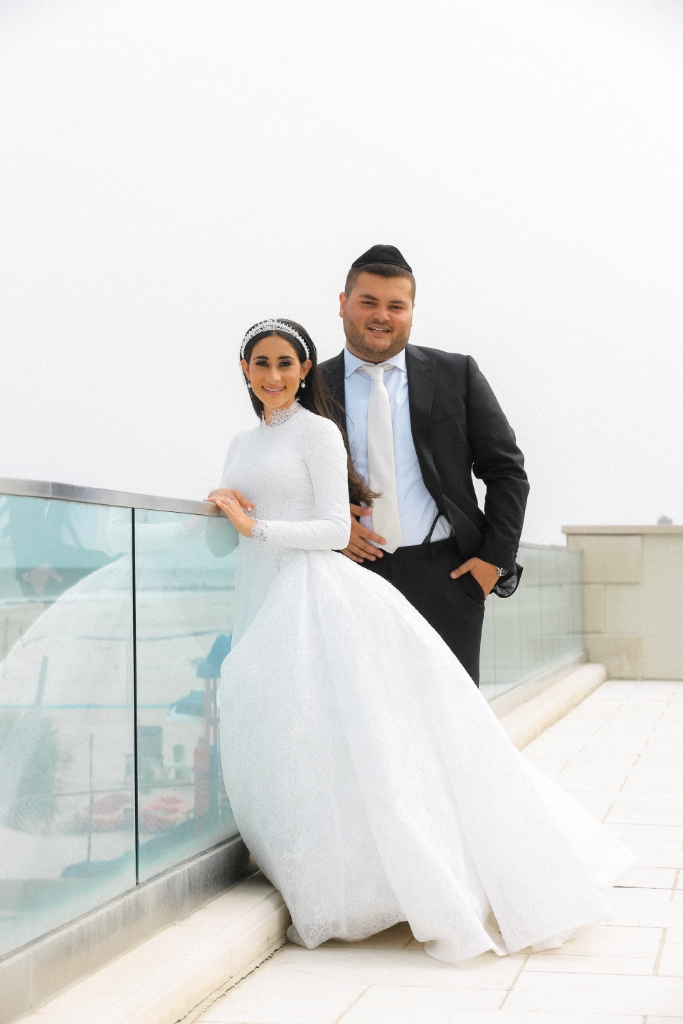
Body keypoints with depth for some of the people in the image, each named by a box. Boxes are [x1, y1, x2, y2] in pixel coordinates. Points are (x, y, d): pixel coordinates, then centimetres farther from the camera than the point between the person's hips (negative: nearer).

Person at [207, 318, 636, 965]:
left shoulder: (316, 431, 0)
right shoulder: (241, 445, 20)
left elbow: (334, 529, -7)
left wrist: (255, 524, -11)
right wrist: (220, 506, 1)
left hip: (314, 592, -7)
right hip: (262, 607, 7)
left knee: (343, 740, -11)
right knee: (289, 747, -2)